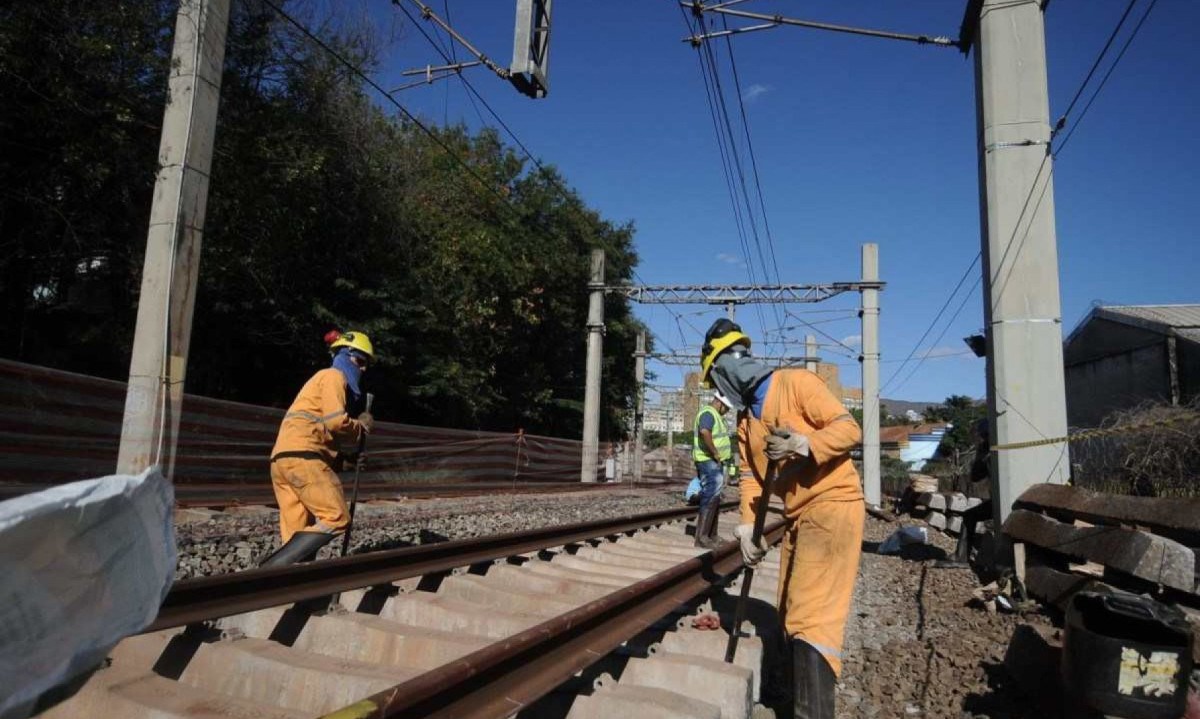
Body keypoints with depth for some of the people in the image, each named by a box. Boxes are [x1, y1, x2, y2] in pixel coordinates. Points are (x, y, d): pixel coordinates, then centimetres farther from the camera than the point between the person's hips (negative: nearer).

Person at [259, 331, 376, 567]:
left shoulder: (330, 379, 32)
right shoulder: (333, 376, 1)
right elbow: (336, 422, -13)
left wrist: (350, 453, 15)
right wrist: (362, 426, 6)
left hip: (283, 458, 10)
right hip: (302, 455, -10)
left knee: (298, 532, 5)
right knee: (337, 518, -13)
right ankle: (273, 568, -21)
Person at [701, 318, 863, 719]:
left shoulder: (796, 383, -11)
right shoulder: (745, 416, 12)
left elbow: (849, 428, -16)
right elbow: (750, 474, 9)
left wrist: (803, 444, -31)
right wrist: (748, 525, -2)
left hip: (833, 504, -9)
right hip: (797, 516, 9)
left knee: (812, 617, -15)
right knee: (791, 618, 14)